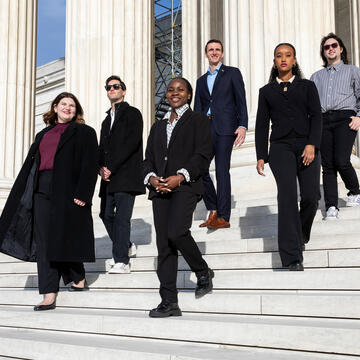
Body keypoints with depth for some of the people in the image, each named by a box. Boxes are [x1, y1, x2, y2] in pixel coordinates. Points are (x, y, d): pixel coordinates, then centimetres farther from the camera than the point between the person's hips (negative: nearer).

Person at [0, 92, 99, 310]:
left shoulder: (85, 133, 5)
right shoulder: (43, 135, 22)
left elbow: (90, 165, -6)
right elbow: (30, 165, 19)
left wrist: (82, 194, -16)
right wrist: (27, 193, 10)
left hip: (67, 191, -5)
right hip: (42, 191, 5)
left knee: (65, 239, 1)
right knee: (44, 243, 0)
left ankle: (79, 278, 25)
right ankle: (49, 296, 1)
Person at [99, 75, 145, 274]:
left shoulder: (132, 113, 1)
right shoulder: (107, 120, 25)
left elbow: (132, 142, -11)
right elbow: (102, 147, 18)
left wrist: (112, 167, -14)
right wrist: (101, 167, -3)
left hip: (126, 174, -8)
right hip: (109, 176, 8)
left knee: (122, 216, -13)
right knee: (106, 214, 10)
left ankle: (121, 261, -13)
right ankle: (127, 247, 30)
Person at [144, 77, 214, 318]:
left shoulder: (198, 121, 8)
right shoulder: (159, 126, 24)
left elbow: (203, 155, -3)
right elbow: (149, 158, 19)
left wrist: (180, 177, -15)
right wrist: (152, 178, -2)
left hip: (186, 186, -5)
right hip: (160, 189, 5)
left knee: (176, 232, -25)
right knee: (164, 244, 0)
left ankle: (203, 272, 2)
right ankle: (169, 302, 2)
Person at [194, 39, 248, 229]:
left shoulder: (232, 73, 9)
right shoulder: (201, 80, 23)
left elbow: (241, 101, 0)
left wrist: (242, 125, -12)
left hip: (225, 128, -5)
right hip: (205, 128, 5)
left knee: (222, 170, -9)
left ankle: (223, 217, -6)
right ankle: (213, 210, 9)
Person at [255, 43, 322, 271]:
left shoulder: (307, 86, 15)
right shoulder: (266, 91, 17)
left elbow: (316, 116, 4)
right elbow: (262, 125, 13)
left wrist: (312, 145, -12)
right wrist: (261, 156, 4)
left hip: (306, 145, 1)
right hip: (280, 147, 0)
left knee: (311, 196, -10)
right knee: (287, 194, -18)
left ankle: (301, 235, 23)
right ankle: (292, 257, -21)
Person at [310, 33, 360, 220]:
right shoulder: (316, 76, 25)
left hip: (345, 117, -3)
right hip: (323, 120, 3)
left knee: (341, 160, -19)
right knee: (327, 165, -6)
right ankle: (331, 206, -5)